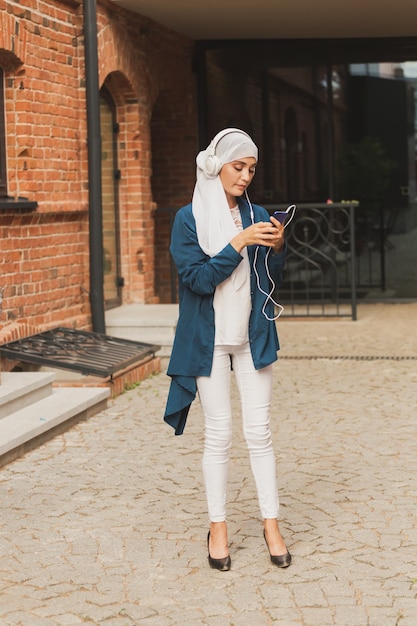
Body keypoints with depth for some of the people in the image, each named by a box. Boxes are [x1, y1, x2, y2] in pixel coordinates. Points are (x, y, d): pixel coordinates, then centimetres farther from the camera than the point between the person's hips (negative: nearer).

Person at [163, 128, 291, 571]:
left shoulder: (256, 215, 6)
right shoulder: (189, 219, -5)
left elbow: (270, 281, 7)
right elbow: (197, 277, -14)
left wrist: (276, 247, -11)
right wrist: (239, 243, -21)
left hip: (251, 336, 3)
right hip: (209, 339, -3)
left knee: (259, 432, 4)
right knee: (218, 435, 3)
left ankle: (271, 523, 12)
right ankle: (217, 527, 15)